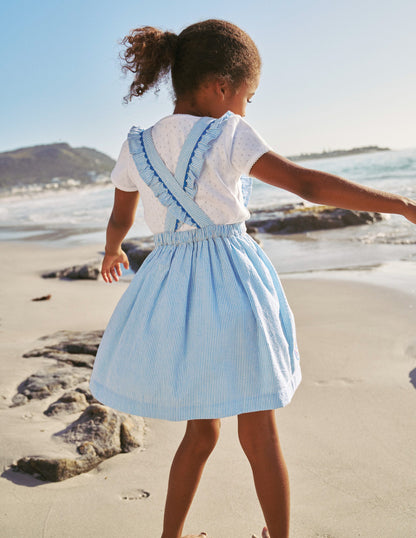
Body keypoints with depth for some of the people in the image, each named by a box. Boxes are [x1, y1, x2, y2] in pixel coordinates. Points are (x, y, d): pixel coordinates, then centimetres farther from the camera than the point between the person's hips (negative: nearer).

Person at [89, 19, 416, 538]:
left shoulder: (137, 148, 6)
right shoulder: (227, 134, -9)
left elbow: (119, 220, 18)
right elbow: (307, 184, -15)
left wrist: (112, 254, 40)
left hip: (171, 288, 5)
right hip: (230, 280, -5)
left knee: (201, 429, 21)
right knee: (260, 437, 10)